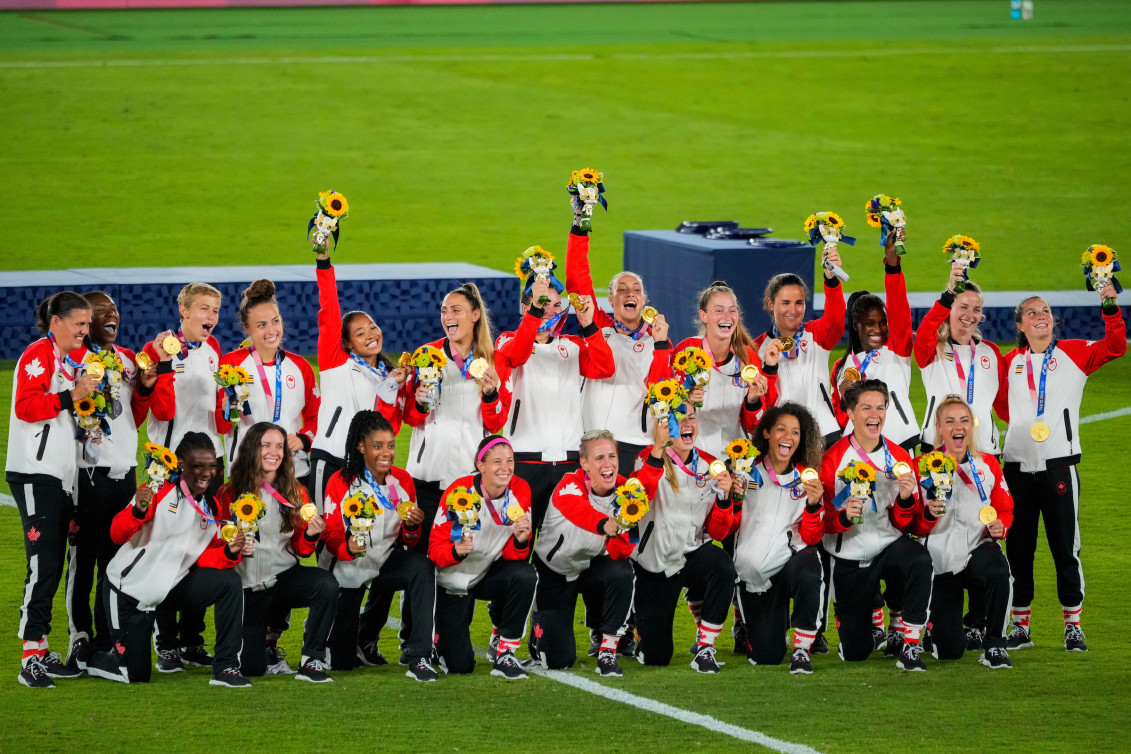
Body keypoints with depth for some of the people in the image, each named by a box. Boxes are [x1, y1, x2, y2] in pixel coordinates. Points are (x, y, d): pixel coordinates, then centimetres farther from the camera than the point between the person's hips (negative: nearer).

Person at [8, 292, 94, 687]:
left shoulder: (70, 359, 19)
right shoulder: (38, 354, -8)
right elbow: (26, 406, -20)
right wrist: (72, 396, -24)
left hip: (61, 473, 9)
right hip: (34, 473, -9)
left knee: (53, 565, 9)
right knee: (43, 564, -14)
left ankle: (42, 653, 13)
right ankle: (30, 659, -14)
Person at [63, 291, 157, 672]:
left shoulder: (128, 359, 16)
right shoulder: (73, 357, -5)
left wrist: (145, 388, 4)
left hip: (125, 469, 7)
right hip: (88, 469, -7)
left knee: (117, 559, 9)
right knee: (83, 558, -4)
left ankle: (107, 642, 16)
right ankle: (81, 643, 0)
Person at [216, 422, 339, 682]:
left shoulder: (295, 492, 5)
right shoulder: (230, 494, -3)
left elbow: (300, 550, 8)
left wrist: (310, 535, -14)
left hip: (285, 575, 1)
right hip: (249, 585, -1)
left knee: (326, 584, -33)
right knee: (250, 668, -9)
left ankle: (311, 662, -20)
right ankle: (267, 641, 29)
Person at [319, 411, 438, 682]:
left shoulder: (402, 480, -3)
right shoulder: (340, 483, -12)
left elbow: (408, 541, 4)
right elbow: (331, 535, -10)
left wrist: (413, 527, -20)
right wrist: (348, 547, -33)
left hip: (387, 562, 2)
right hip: (348, 569, -2)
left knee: (422, 566, -35)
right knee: (341, 663, 3)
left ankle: (418, 657, -35)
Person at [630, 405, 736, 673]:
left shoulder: (709, 465, 0)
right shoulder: (650, 458, -8)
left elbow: (718, 532, -1)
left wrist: (724, 496, -19)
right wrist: (658, 448, -40)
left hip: (693, 554, 2)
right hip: (655, 563, -2)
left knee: (723, 567, -36)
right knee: (655, 657, -1)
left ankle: (705, 647, -19)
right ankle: (640, 623, 37)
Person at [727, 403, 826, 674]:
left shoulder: (806, 477, 4)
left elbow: (811, 538, -1)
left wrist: (814, 504, -19)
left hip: (792, 558, 0)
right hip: (754, 575, 0)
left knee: (809, 573, -39)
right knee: (766, 657, -3)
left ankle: (802, 649, -21)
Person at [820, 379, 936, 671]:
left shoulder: (898, 457, -1)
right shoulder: (833, 458, -8)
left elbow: (906, 524, -1)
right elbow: (822, 519, -10)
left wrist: (906, 500, -21)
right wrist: (843, 517, -31)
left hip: (889, 547, 1)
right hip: (850, 557, -1)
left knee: (920, 559, -37)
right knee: (855, 651, 2)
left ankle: (911, 647, -27)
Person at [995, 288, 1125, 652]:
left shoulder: (1073, 354, 3)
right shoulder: (1011, 362, 11)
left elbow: (1114, 347, -12)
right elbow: (1000, 403, 23)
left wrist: (1110, 308, -23)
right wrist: (1023, 422, 8)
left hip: (1059, 462, -3)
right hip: (1018, 463, 3)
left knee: (1065, 547, -1)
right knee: (1018, 547, 6)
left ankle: (1073, 625, 7)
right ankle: (1020, 627, 14)